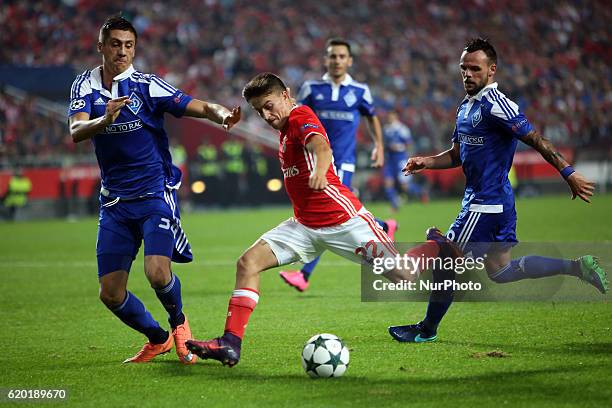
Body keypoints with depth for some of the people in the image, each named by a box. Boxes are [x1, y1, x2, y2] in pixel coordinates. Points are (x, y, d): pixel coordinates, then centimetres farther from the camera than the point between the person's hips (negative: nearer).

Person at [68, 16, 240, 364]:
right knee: (111, 293, 1)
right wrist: (105, 119, -37)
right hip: (115, 201, 4)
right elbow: (76, 132, -16)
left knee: (158, 273, -23)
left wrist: (223, 116, -36)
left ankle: (179, 322, 10)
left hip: (155, 194, -4)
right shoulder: (85, 86, 1)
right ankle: (158, 339, 28)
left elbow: (202, 108, -13)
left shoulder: (147, 85, -8)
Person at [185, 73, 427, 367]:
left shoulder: (301, 117, -13)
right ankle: (230, 345, -10)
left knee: (403, 275, -8)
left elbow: (321, 146, -36)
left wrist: (319, 170, -55)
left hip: (343, 219, -8)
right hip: (305, 225, 8)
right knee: (248, 262, -6)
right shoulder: (285, 129, 13)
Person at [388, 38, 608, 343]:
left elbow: (535, 140, -19)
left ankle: (427, 330, 14)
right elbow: (457, 155, 22)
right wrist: (426, 162, 4)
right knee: (500, 271, 15)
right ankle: (577, 267, 18)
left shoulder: (495, 105, -17)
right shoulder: (465, 107, 13)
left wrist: (568, 173, -22)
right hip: (478, 200, 10)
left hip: (487, 202, -10)